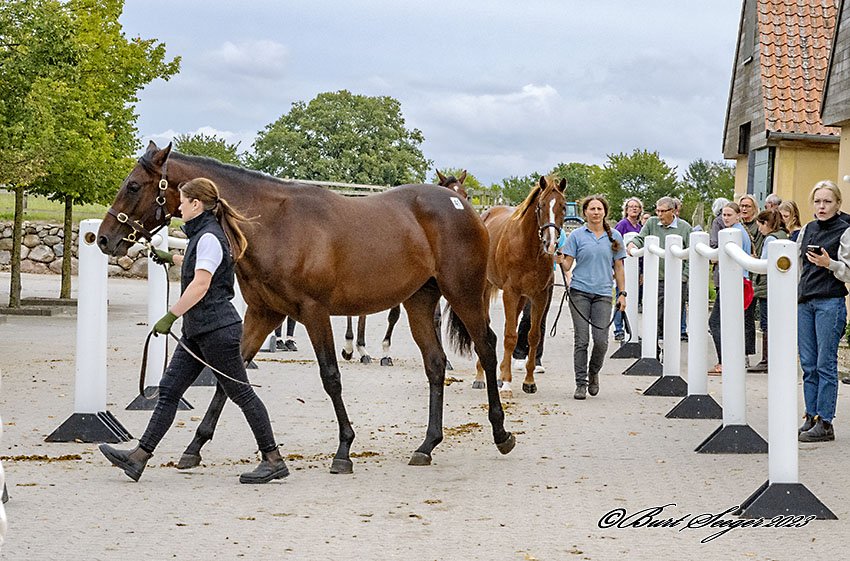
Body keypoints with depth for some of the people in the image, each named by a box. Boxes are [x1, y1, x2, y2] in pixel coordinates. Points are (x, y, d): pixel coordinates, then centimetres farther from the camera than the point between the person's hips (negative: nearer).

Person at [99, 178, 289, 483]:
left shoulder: (208, 238, -15)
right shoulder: (203, 234, 16)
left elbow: (200, 285, -23)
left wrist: (170, 316, -21)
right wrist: (171, 258, 42)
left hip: (216, 329, -10)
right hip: (198, 331, 10)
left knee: (240, 393, -3)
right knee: (169, 390, 5)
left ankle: (273, 460, 5)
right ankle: (139, 456, 4)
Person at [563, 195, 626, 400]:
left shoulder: (614, 237, 10)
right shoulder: (577, 235, 4)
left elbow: (618, 268, 13)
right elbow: (567, 265, 1)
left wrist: (622, 293, 7)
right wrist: (559, 260, -20)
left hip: (603, 293, 1)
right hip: (580, 292, -1)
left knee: (601, 340, -7)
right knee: (581, 340, -3)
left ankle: (593, 373, 21)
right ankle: (581, 383, 5)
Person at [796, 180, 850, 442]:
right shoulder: (807, 230, 13)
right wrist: (793, 297, 16)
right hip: (805, 302, 6)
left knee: (825, 364, -5)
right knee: (808, 365, 7)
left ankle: (825, 423, -2)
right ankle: (810, 418, 14)